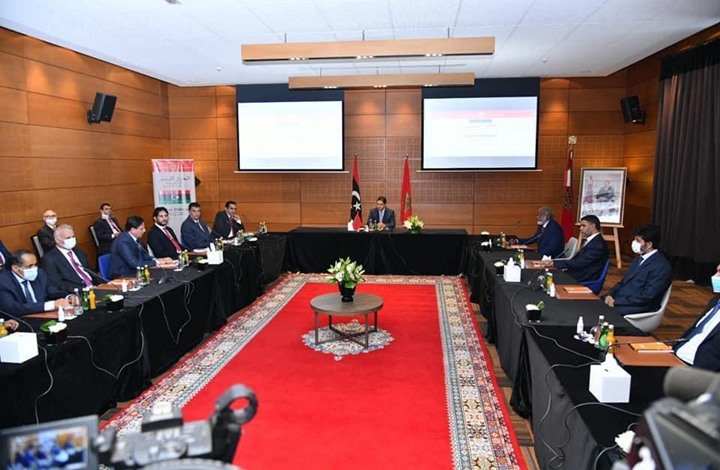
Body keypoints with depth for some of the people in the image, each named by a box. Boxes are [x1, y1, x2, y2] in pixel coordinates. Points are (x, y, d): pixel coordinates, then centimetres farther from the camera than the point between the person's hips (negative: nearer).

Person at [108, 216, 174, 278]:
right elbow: (135, 264, -25)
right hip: (122, 277, -8)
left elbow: (144, 256, 11)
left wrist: (157, 260, -7)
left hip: (133, 273, 8)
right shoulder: (123, 242, -21)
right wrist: (156, 262, -18)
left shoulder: (135, 238, 2)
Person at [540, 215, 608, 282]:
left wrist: (554, 263, -24)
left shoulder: (598, 245, -17)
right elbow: (576, 259, 9)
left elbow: (579, 263, -23)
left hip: (583, 281, -9)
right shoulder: (592, 241, 14)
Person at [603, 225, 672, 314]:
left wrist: (616, 302, -19)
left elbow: (647, 296, -20)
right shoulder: (640, 258, 16)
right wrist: (610, 295, -2)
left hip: (640, 307, -8)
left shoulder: (661, 266, -13)